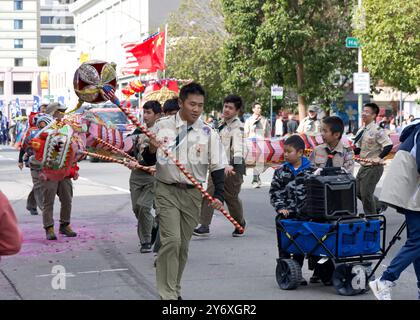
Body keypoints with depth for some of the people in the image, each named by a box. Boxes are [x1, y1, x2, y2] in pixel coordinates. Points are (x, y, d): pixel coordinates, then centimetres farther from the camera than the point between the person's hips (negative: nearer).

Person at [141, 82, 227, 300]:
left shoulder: (208, 133, -1)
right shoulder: (162, 126, -2)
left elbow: (217, 167, 1)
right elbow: (148, 162, 6)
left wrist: (218, 195, -12)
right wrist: (152, 149, -16)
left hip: (193, 194, 2)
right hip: (167, 190, -2)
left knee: (183, 244, 11)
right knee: (171, 240, -15)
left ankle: (174, 290, 27)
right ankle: (167, 294, -10)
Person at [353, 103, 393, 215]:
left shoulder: (377, 130, -15)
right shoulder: (361, 131, 11)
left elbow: (388, 145, -22)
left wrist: (379, 158, -27)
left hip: (374, 167, -9)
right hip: (363, 166, 9)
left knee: (366, 193, -6)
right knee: (358, 191, 14)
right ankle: (379, 205, 32)